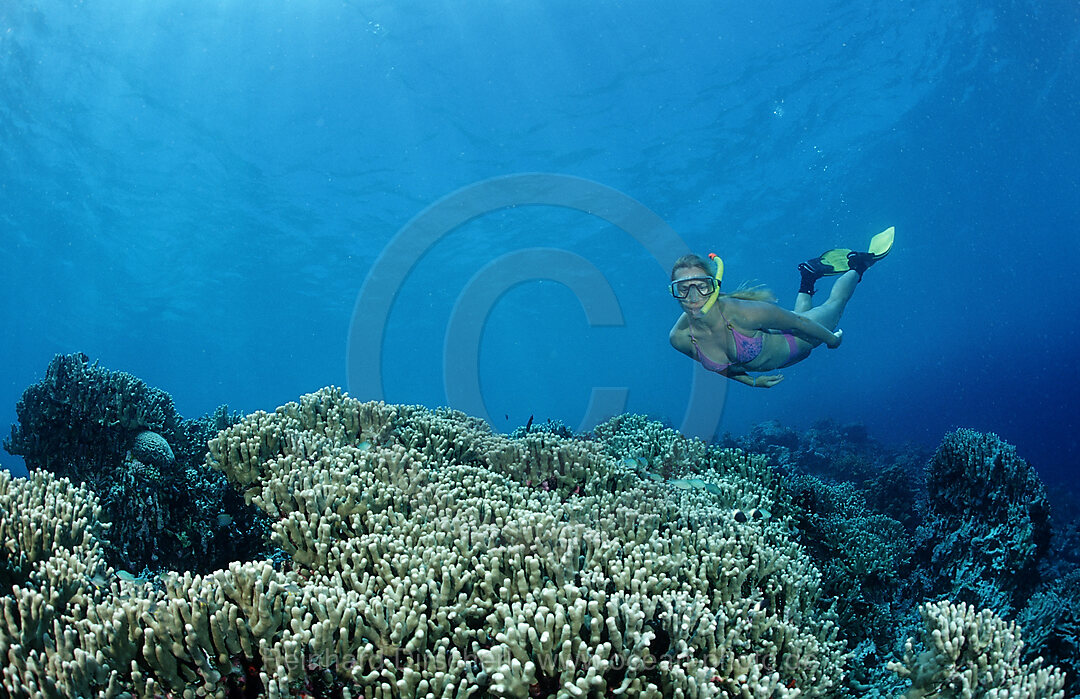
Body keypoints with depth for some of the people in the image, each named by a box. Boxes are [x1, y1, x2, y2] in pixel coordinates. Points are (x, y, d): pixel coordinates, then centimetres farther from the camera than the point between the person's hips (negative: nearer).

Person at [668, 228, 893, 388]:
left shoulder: (742, 313, -45)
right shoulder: (679, 337, -31)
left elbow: (798, 321, -25)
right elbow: (717, 365, -6)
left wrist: (832, 339, -9)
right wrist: (752, 381, -2)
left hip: (794, 342, -4)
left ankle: (857, 263, 54)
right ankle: (809, 277, 56)